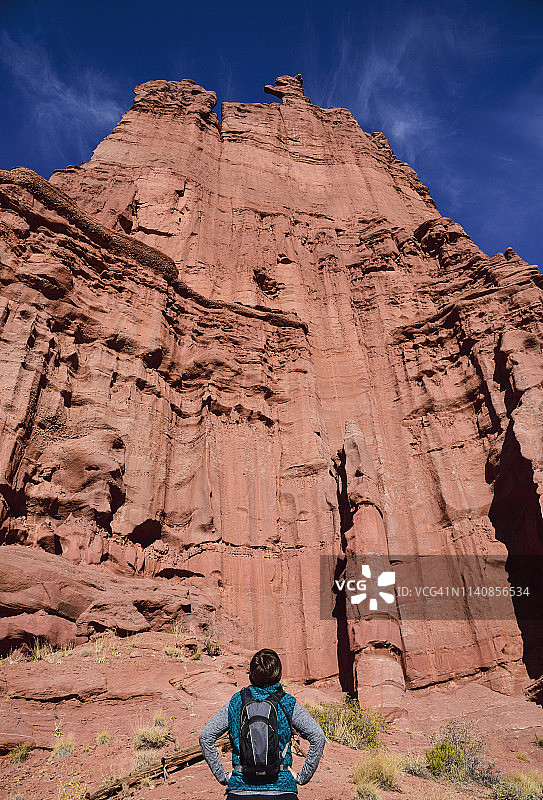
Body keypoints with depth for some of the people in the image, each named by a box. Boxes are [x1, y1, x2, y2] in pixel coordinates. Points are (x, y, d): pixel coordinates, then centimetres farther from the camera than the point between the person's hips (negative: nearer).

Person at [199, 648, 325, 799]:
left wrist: (222, 776, 6)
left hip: (240, 787, 1)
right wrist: (303, 777, -1)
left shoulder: (236, 702, 0)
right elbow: (318, 737, -10)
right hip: (281, 788, -1)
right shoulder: (288, 704, -4)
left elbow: (205, 737, 0)